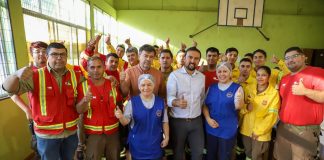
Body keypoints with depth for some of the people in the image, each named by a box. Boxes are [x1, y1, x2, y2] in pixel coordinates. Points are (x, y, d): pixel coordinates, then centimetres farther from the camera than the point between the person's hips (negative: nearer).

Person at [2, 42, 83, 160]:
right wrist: (17, 75, -39)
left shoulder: (75, 76, -4)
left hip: (71, 131, 3)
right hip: (47, 134, -2)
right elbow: (9, 88, -19)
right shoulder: (35, 76, -11)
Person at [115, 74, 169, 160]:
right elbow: (125, 122, -11)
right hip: (138, 144, -1)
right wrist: (121, 117, -31)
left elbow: (164, 122, 3)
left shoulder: (161, 102, -4)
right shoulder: (132, 102, -9)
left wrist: (166, 137, 2)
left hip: (155, 143, 2)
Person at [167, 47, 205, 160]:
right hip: (178, 121, -3)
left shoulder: (202, 77, 5)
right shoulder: (174, 75, -9)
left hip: (196, 121, 4)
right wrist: (177, 102, -37)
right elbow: (169, 97, -18)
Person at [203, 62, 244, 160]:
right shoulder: (211, 87, 2)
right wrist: (208, 119, -10)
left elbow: (238, 107, -18)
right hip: (211, 128, 3)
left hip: (228, 130, -3)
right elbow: (205, 105, 5)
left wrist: (239, 100, -40)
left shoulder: (237, 88, -7)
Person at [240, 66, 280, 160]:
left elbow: (272, 116, -11)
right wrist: (246, 107, -16)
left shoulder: (274, 93, -12)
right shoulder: (249, 88, 0)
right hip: (246, 130, 4)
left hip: (262, 133, -3)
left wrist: (258, 131, -12)